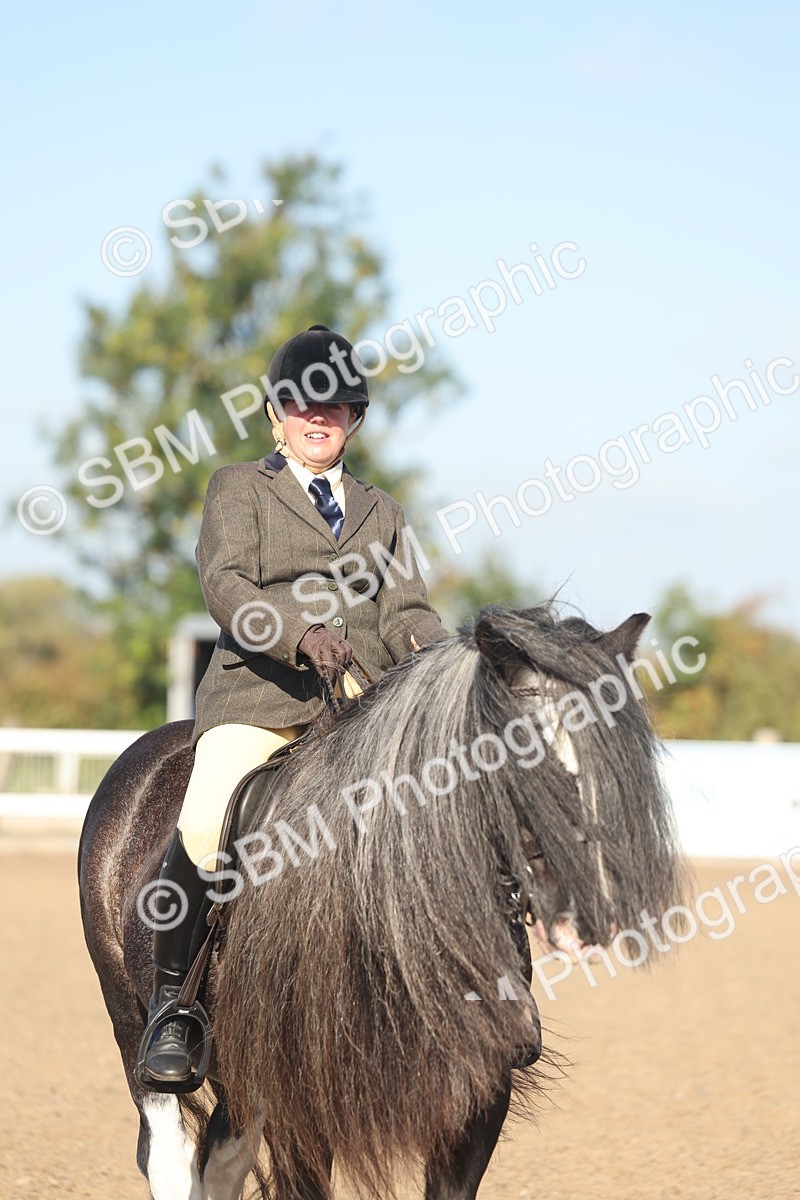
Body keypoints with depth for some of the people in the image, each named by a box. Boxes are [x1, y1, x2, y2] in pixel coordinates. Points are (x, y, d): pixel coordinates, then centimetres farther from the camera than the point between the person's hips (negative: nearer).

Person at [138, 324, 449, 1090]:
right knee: (204, 824, -29)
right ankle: (171, 1004, -15)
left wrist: (437, 653, -9)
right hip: (259, 692, -4)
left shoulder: (380, 510, 27)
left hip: (367, 703, 4)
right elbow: (225, 585, -4)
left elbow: (405, 608, 16)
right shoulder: (239, 488, 14)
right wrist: (299, 632, -23)